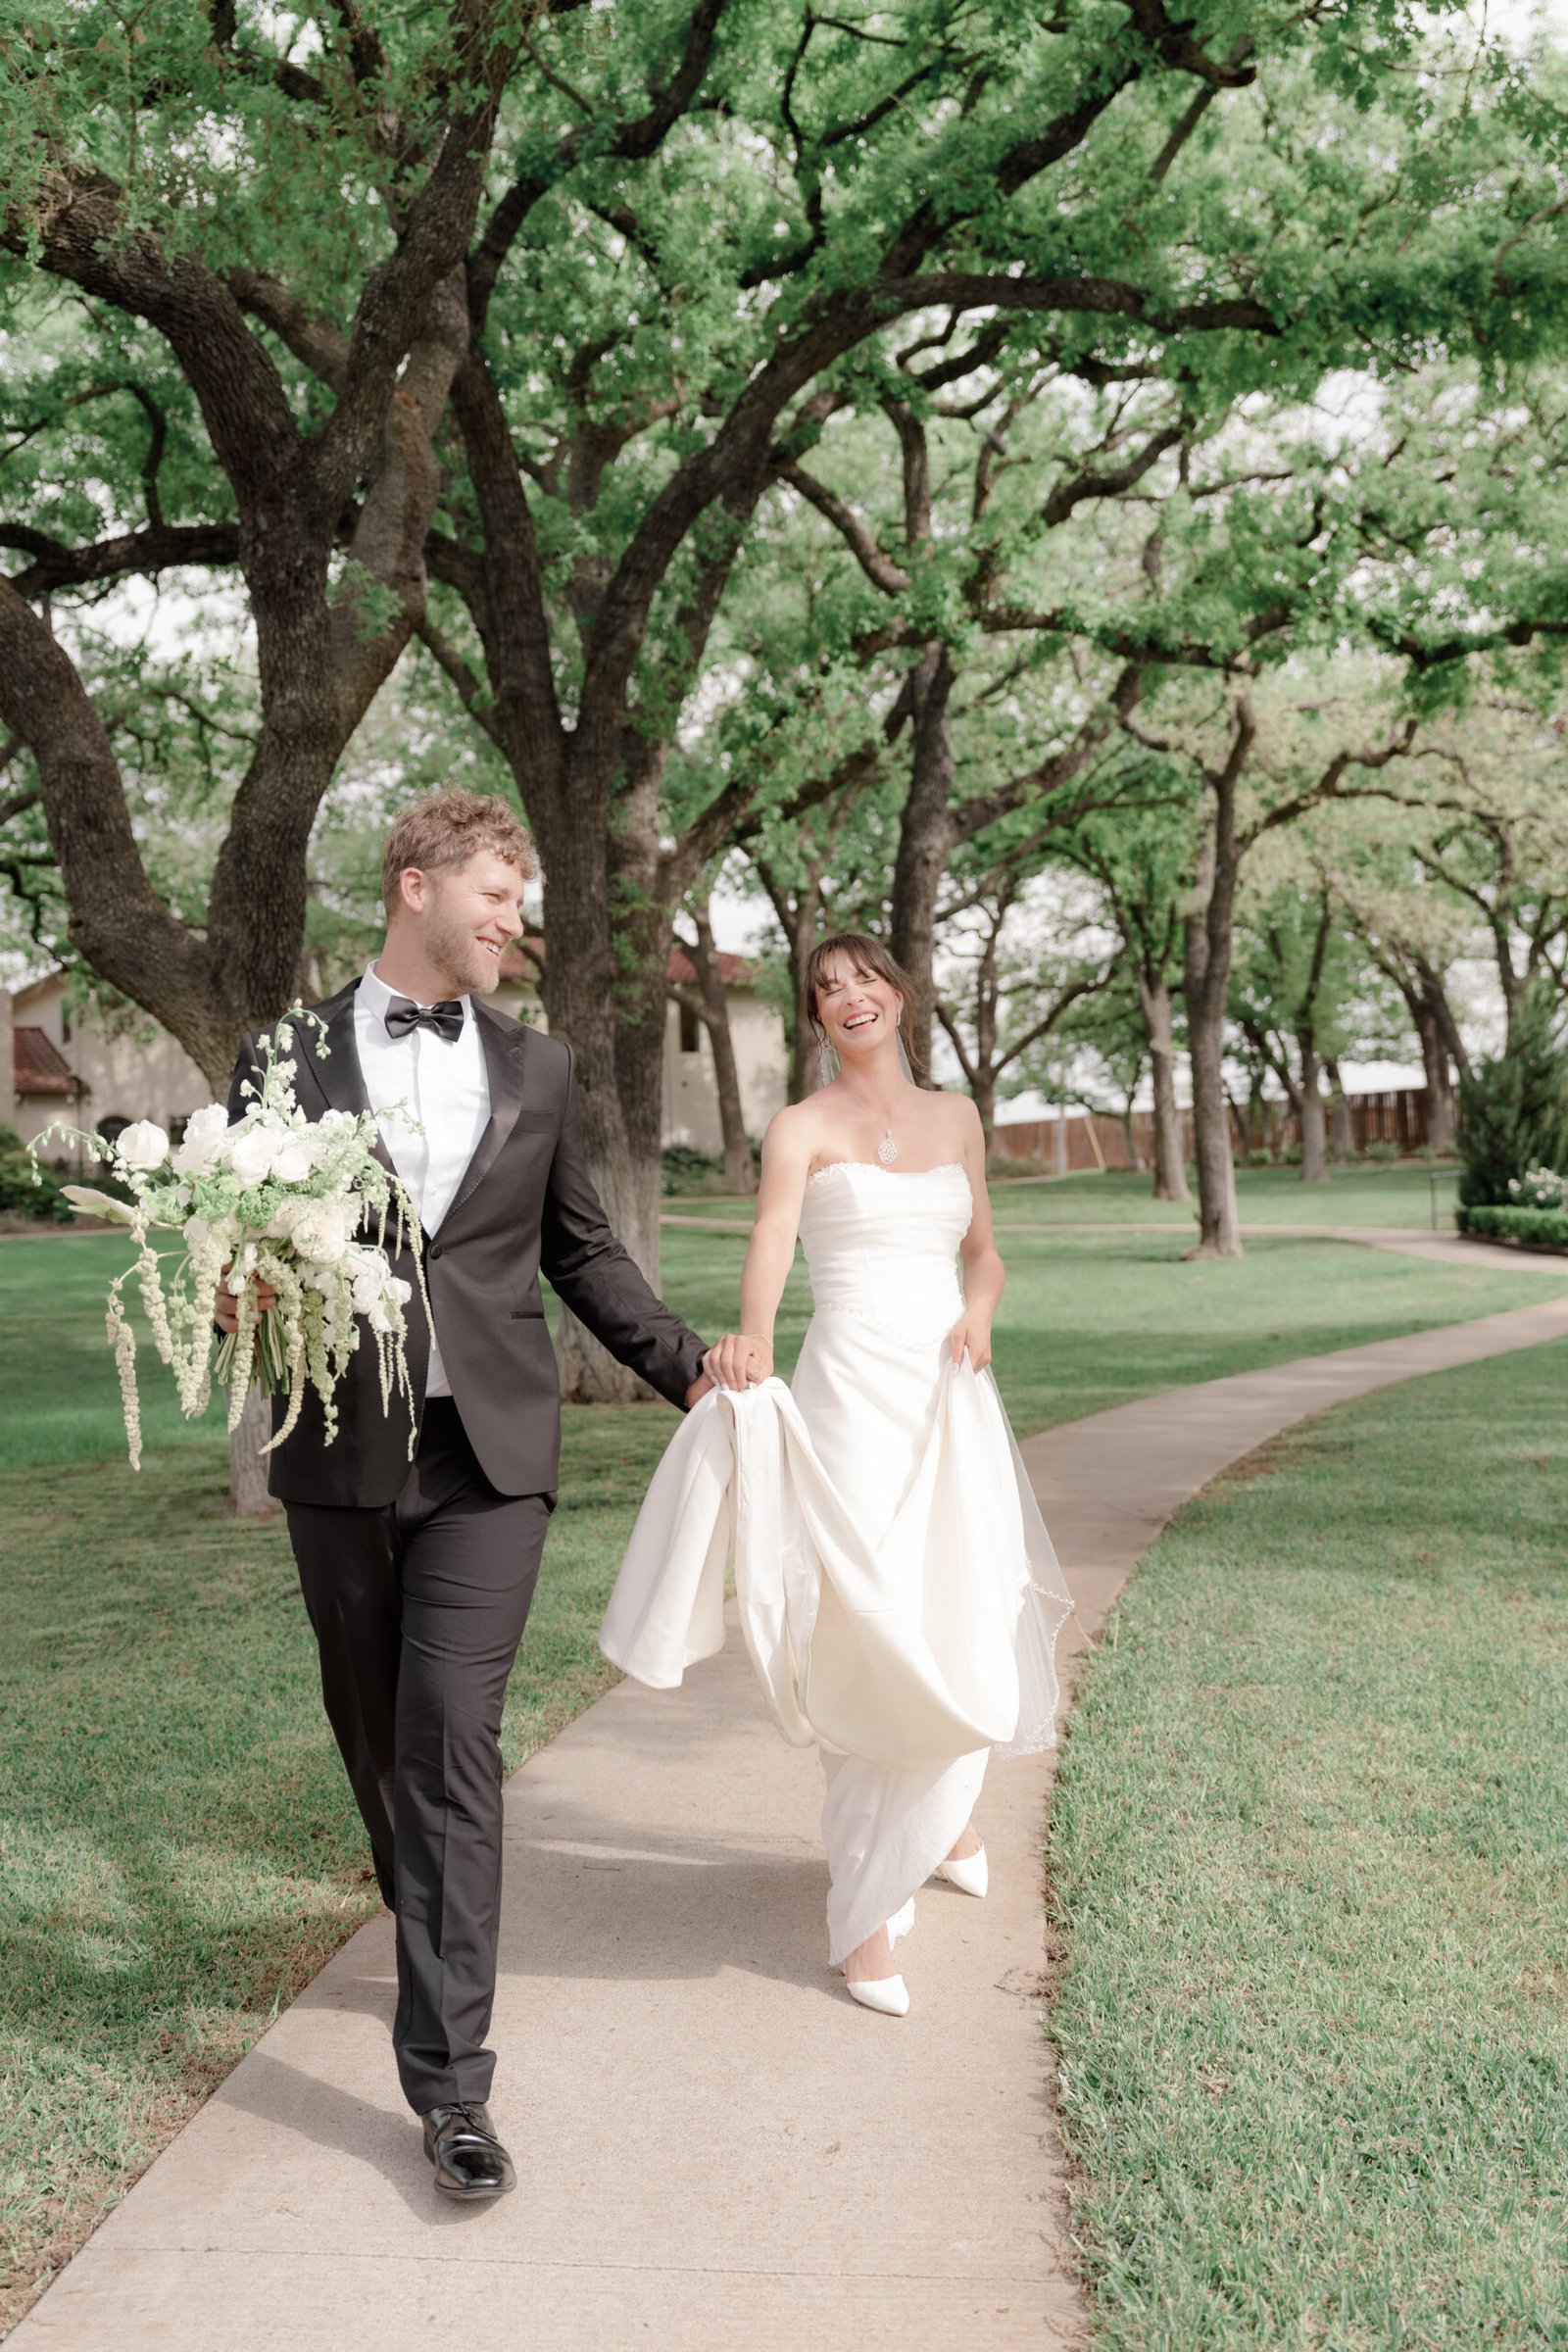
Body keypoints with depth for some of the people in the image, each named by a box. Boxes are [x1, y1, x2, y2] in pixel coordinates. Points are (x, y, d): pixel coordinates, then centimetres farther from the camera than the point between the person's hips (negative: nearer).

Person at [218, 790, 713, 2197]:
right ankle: (433, 1931, 41)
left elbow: (582, 1250, 18)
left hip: (488, 1449, 0)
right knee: (375, 1731, 14)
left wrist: (686, 1368, 16)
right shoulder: (288, 1061, 3)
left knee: (455, 1740, -7)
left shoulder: (538, 1068, 10)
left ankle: (448, 2072, -1)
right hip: (341, 1451, 1)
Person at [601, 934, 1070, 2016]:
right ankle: (868, 1909, 3)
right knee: (874, 1638, -8)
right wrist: (752, 1339, -37)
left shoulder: (956, 1116, 15)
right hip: (852, 1392, -4)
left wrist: (979, 1309, -1)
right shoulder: (802, 1127, 1)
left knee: (962, 1622, 7)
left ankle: (945, 1802, 38)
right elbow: (770, 1244, -17)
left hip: (953, 1398, 4)